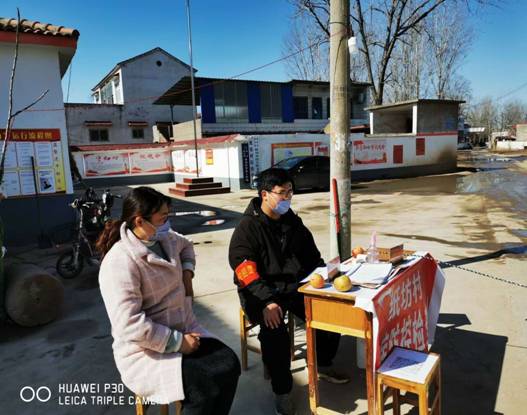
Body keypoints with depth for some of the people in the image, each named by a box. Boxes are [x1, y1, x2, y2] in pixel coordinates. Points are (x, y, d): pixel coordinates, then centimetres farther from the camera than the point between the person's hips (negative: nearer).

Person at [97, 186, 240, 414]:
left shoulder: (165, 239, 3)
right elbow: (130, 324, -27)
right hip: (145, 352, -7)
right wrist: (177, 342, -21)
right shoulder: (120, 263, -23)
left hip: (185, 331, 7)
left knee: (228, 364, -15)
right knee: (207, 387, -25)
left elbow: (186, 246, 28)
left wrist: (187, 272, 10)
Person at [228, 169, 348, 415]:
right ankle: (282, 391, -9)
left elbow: (312, 256, 19)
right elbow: (243, 269, -19)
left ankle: (322, 364, 17)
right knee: (274, 330, -31)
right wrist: (267, 301, -31)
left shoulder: (293, 222, 10)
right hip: (262, 291, -6)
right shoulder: (248, 226, -10)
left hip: (295, 285, 6)